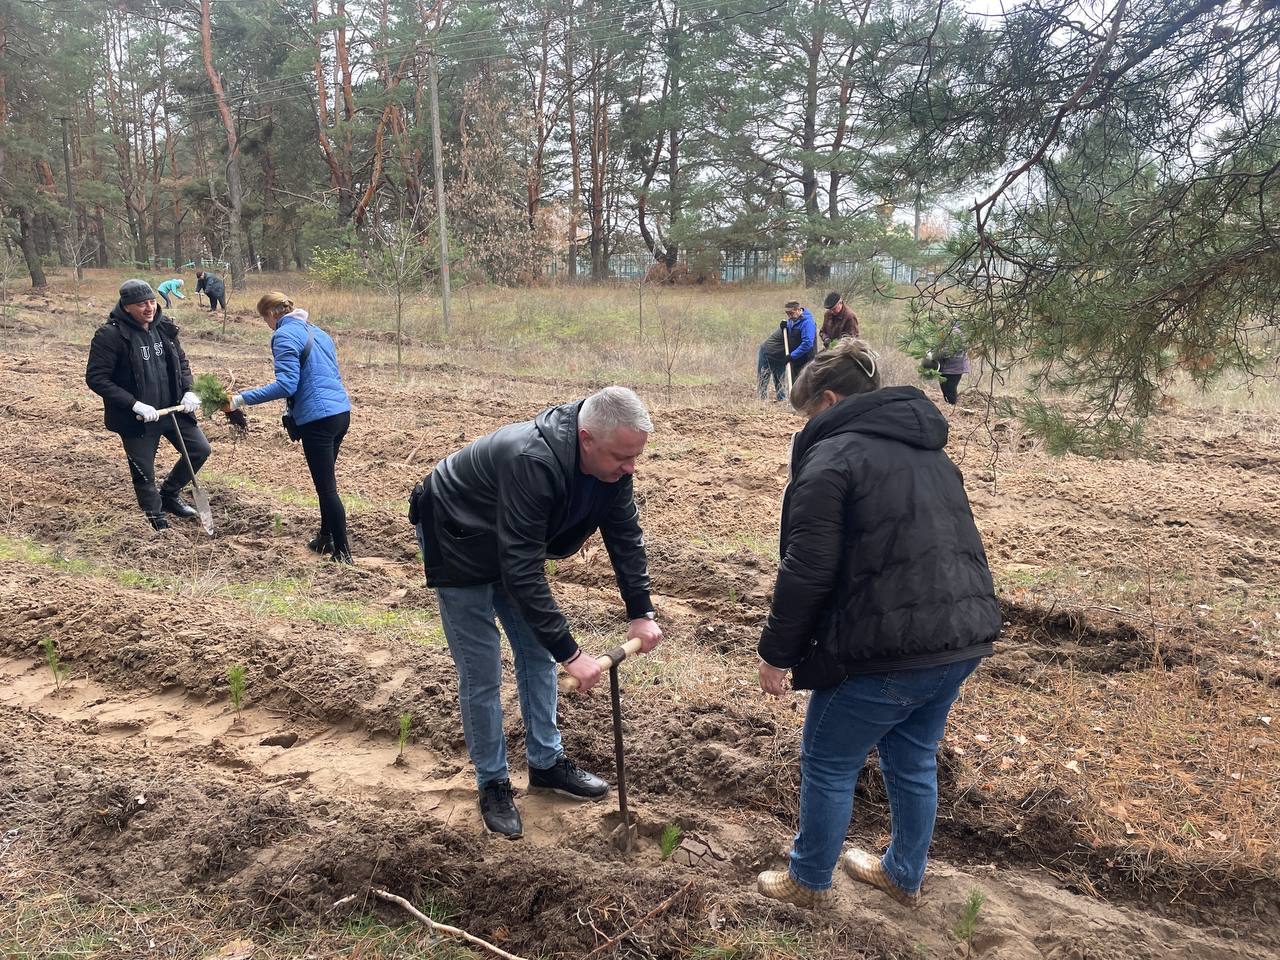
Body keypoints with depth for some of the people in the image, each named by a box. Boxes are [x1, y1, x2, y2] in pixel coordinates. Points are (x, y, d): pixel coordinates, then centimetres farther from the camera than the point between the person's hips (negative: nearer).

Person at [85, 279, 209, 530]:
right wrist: (135, 404, -24)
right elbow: (95, 378, -17)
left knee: (200, 449, 11)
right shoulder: (110, 335, -17)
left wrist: (187, 391, -3)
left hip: (173, 409, 6)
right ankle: (158, 524, 24)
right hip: (137, 419, -6)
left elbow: (181, 360, 15)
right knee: (144, 475, 4)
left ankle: (170, 494, 32)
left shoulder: (164, 326, 1)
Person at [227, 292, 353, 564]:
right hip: (342, 411, 9)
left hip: (318, 418, -9)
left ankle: (343, 554, 3)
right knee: (326, 482, 21)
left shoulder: (284, 335, -8)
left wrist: (243, 399, -14)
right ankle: (326, 537, 32)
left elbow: (286, 384, -18)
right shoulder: (318, 332, 18)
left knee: (326, 488, -2)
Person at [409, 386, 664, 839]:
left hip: (514, 543, 7)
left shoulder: (610, 461, -20)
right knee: (481, 673, -2)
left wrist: (641, 613, -13)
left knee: (537, 654, 12)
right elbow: (522, 572, -41)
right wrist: (570, 652, -37)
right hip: (458, 544, -7)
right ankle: (492, 784, 15)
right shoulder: (532, 463, -42)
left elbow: (625, 535, -7)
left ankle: (547, 762, 28)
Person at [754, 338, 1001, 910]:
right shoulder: (929, 452, 15)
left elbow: (807, 571, -17)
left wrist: (777, 653, -7)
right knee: (913, 760, 25)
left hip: (887, 651, -8)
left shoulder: (832, 455, -12)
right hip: (962, 638, 8)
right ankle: (904, 875, 42)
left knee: (828, 763, 12)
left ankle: (809, 881, 30)